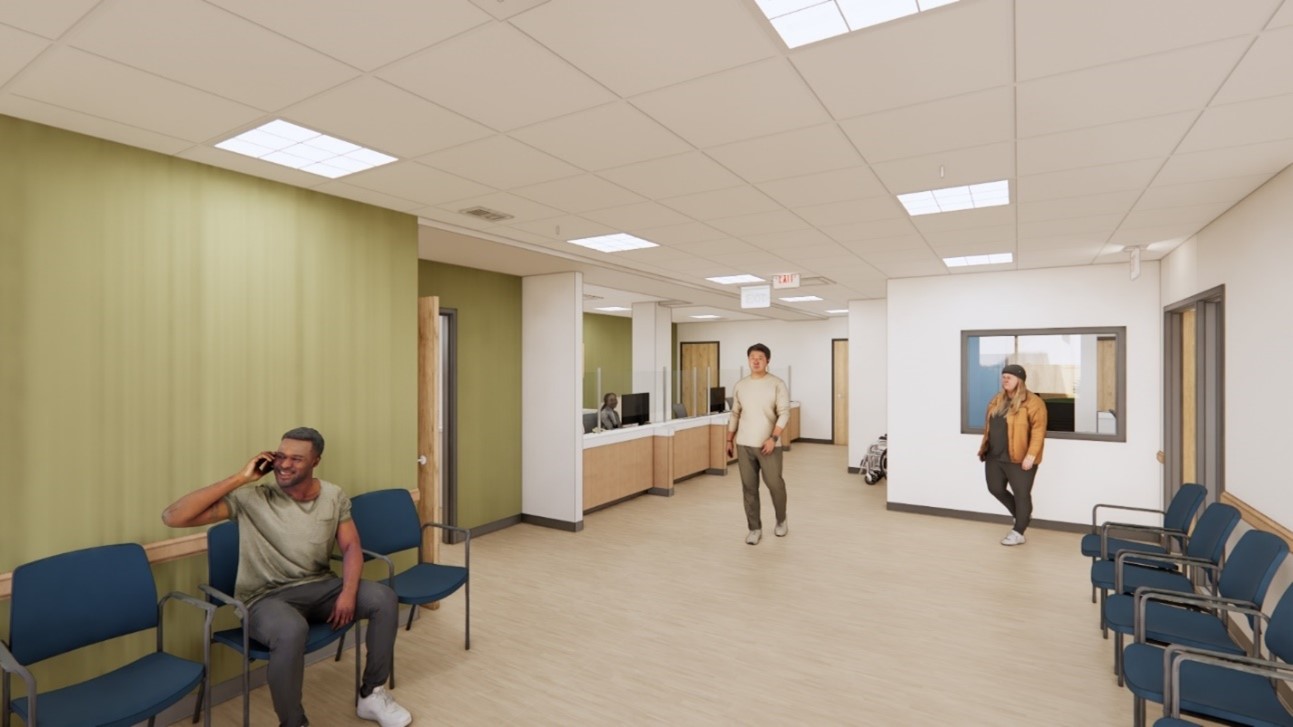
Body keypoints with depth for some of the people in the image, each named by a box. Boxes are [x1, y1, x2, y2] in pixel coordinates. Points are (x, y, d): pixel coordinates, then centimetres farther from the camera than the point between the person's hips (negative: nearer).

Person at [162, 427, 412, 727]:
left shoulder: (334, 496, -1)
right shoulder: (251, 499, -12)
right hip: (266, 598, -4)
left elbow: (351, 547, 0)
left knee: (384, 597, -18)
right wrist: (241, 477, -23)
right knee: (291, 630, -38)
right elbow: (173, 517, -21)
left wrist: (348, 592, -18)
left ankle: (372, 695, 4)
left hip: (319, 587, 4)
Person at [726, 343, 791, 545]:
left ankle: (781, 521, 28)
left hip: (769, 444, -3)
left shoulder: (777, 384, -5)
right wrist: (729, 440, 12)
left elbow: (784, 414, -11)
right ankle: (755, 529, 16)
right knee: (749, 487, 5)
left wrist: (773, 438, -20)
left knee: (774, 484, 2)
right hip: (744, 445, 3)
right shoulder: (740, 386, 7)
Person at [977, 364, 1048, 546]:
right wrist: (985, 448, 17)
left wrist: (1031, 455, -22)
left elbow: (1038, 431, -17)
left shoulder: (1032, 402, -13)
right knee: (996, 489, 14)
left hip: (1019, 459, -8)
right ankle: (1021, 515, 37)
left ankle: (1018, 533, 13)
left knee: (1021, 494, 3)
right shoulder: (997, 400, 12)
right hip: (994, 457, 8)